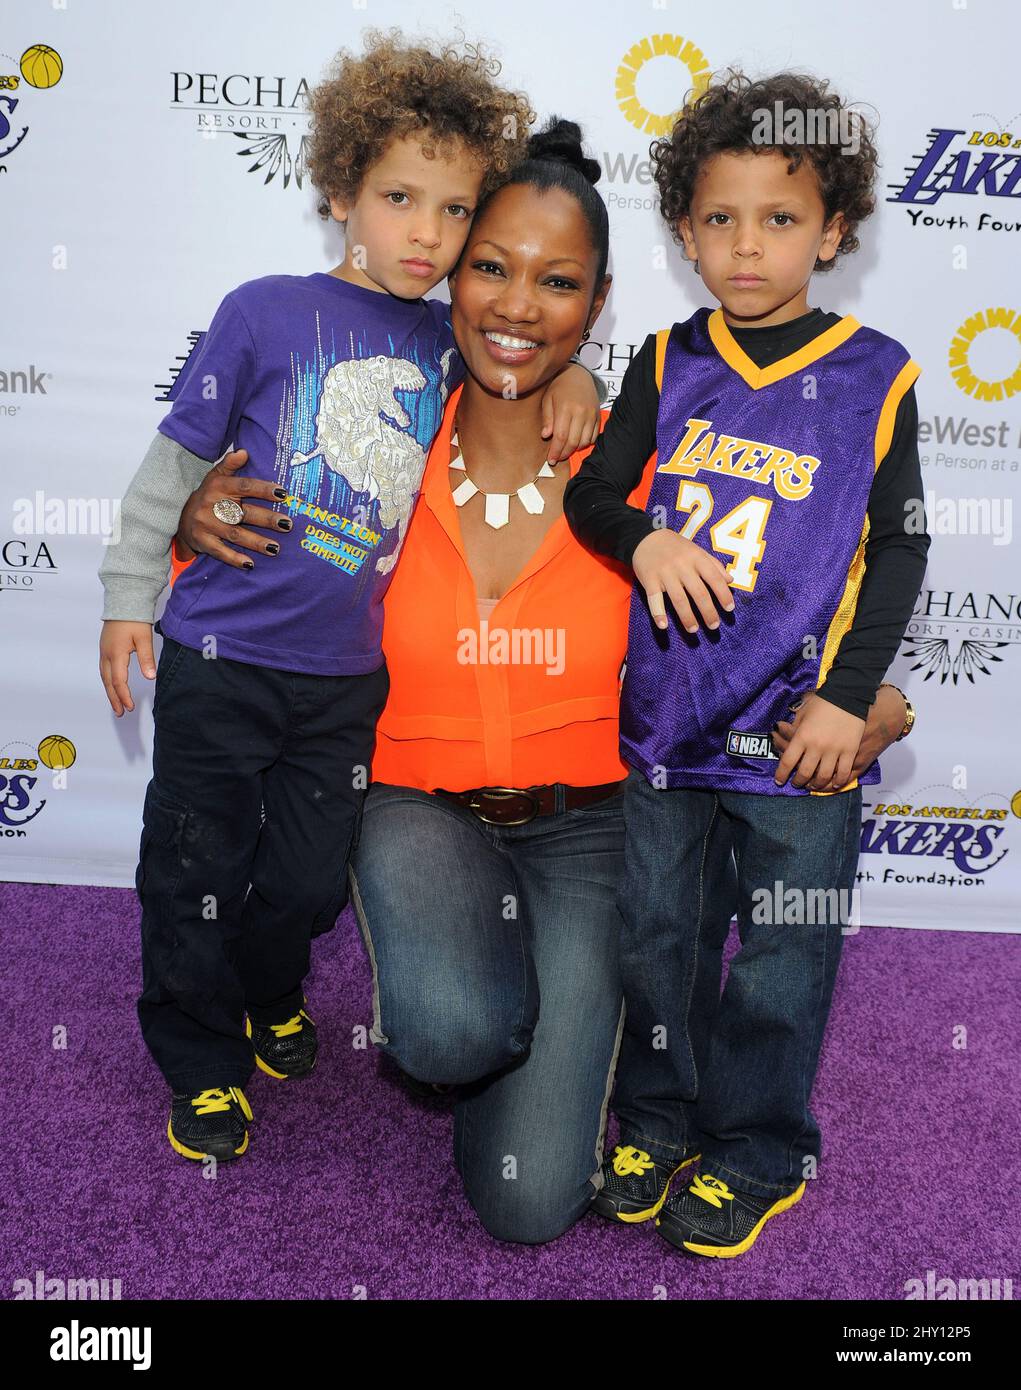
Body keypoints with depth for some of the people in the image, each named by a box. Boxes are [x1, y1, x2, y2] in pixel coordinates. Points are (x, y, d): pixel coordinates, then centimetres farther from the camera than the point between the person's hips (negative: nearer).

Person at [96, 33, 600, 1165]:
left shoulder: (445, 342, 3)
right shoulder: (267, 310, -7)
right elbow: (177, 455, -2)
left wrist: (572, 378, -1)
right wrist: (128, 598, 1)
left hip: (346, 674, 3)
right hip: (222, 657, -3)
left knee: (311, 879, 14)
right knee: (196, 869, 9)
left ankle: (267, 988, 47)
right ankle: (201, 1059, 33)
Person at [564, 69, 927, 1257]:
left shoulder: (874, 376, -1)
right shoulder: (666, 365, 6)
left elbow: (901, 544, -1)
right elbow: (591, 489, 7)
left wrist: (849, 695, -8)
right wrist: (644, 538, -16)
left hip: (800, 724, -2)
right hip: (665, 706, 3)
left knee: (783, 958, 8)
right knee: (649, 931, 14)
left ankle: (754, 1155, 30)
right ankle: (654, 1118, 36)